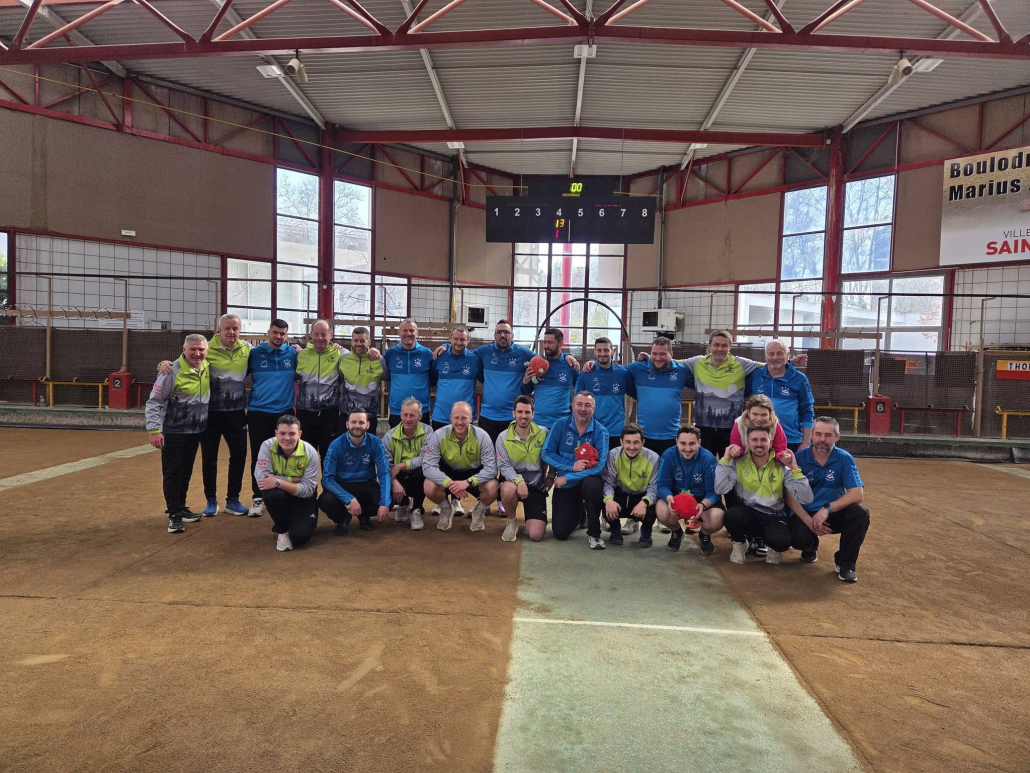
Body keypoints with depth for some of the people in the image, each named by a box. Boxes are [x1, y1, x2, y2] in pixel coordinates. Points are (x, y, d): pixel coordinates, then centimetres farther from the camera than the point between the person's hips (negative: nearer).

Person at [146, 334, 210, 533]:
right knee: (172, 473, -1)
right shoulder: (172, 371, -19)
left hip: (196, 431, 6)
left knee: (186, 472, 16)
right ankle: (174, 514, 6)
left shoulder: (206, 367, -1)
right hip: (173, 432, -6)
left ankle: (181, 508, 28)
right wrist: (154, 430, -22)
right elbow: (154, 402, -17)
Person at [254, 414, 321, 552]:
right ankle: (282, 530, -7)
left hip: (302, 497, -1)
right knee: (274, 494, -36)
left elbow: (308, 489, -22)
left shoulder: (310, 452, -21)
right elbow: (262, 478, -27)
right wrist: (294, 479, -27)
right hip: (278, 496, 1)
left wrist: (278, 482, -34)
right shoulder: (267, 446, -19)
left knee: (300, 535, -22)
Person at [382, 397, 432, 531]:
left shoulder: (427, 431, -10)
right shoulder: (390, 436, -5)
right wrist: (394, 482, -33)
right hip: (400, 478, 2)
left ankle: (416, 510, -10)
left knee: (422, 470, -36)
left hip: (418, 478, -2)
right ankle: (403, 505, 11)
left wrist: (401, 465, -30)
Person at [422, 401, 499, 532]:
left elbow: (491, 468, -26)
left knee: (492, 488, -31)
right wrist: (449, 483, -41)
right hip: (448, 472, 1)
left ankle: (479, 512, 6)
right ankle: (446, 510, 7)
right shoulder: (439, 435, -22)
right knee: (429, 487, -29)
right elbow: (428, 465, -26)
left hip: (474, 473, -1)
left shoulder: (482, 436, -24)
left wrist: (468, 482, -41)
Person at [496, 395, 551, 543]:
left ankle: (529, 518, 26)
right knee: (509, 489, -41)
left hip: (536, 485, 0)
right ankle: (512, 522, -8)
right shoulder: (503, 437, -7)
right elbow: (504, 466, -13)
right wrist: (519, 481, -30)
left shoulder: (543, 433, -3)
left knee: (536, 535, -13)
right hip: (513, 481, 0)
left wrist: (551, 476, 1)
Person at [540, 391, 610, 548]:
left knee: (593, 484, -38)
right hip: (564, 485, 2)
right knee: (560, 533, -3)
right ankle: (579, 514, 34)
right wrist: (571, 466, -22)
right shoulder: (560, 425, -9)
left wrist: (567, 478, -22)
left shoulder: (600, 431, -14)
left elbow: (600, 466, -22)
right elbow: (546, 453, -11)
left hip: (588, 481, -2)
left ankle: (594, 534, -15)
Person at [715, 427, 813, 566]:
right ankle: (739, 544, 2)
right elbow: (720, 489, -20)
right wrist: (726, 459, -17)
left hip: (774, 517, 0)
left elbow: (805, 499, -16)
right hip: (748, 514, 1)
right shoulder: (738, 463, -5)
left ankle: (774, 549, 8)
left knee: (781, 541, -34)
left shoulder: (782, 466, -6)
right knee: (732, 515, -34)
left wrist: (794, 467, -20)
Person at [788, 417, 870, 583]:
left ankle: (845, 563, -7)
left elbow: (858, 494, -18)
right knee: (798, 537, -32)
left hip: (834, 514, 1)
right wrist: (809, 521, -24)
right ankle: (810, 548, 12)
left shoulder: (845, 459, -7)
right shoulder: (799, 458, -9)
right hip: (805, 514, -1)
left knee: (860, 512, -28)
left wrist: (827, 509, -30)